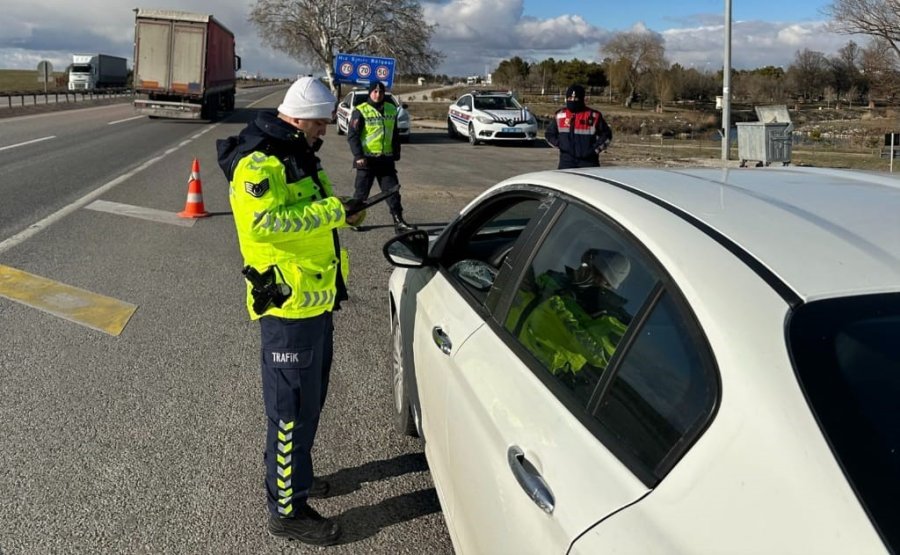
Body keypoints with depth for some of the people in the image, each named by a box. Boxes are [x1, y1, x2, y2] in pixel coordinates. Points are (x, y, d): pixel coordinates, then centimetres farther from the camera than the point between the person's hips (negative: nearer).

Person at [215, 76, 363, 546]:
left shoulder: (296, 153, 14)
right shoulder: (260, 160, -18)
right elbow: (263, 221, -32)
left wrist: (339, 210, 4)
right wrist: (331, 211, -27)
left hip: (314, 297, 10)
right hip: (288, 303, -10)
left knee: (309, 397, 23)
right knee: (293, 406, 0)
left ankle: (291, 472, 42)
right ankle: (287, 510, 15)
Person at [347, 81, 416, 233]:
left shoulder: (391, 110, 10)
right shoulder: (361, 111, -7)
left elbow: (395, 135, 17)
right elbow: (352, 135, -9)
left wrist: (396, 156, 14)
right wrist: (358, 156, -16)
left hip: (386, 159, 4)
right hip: (367, 159, -4)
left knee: (393, 190, 3)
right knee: (361, 191, 5)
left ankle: (399, 222, 6)